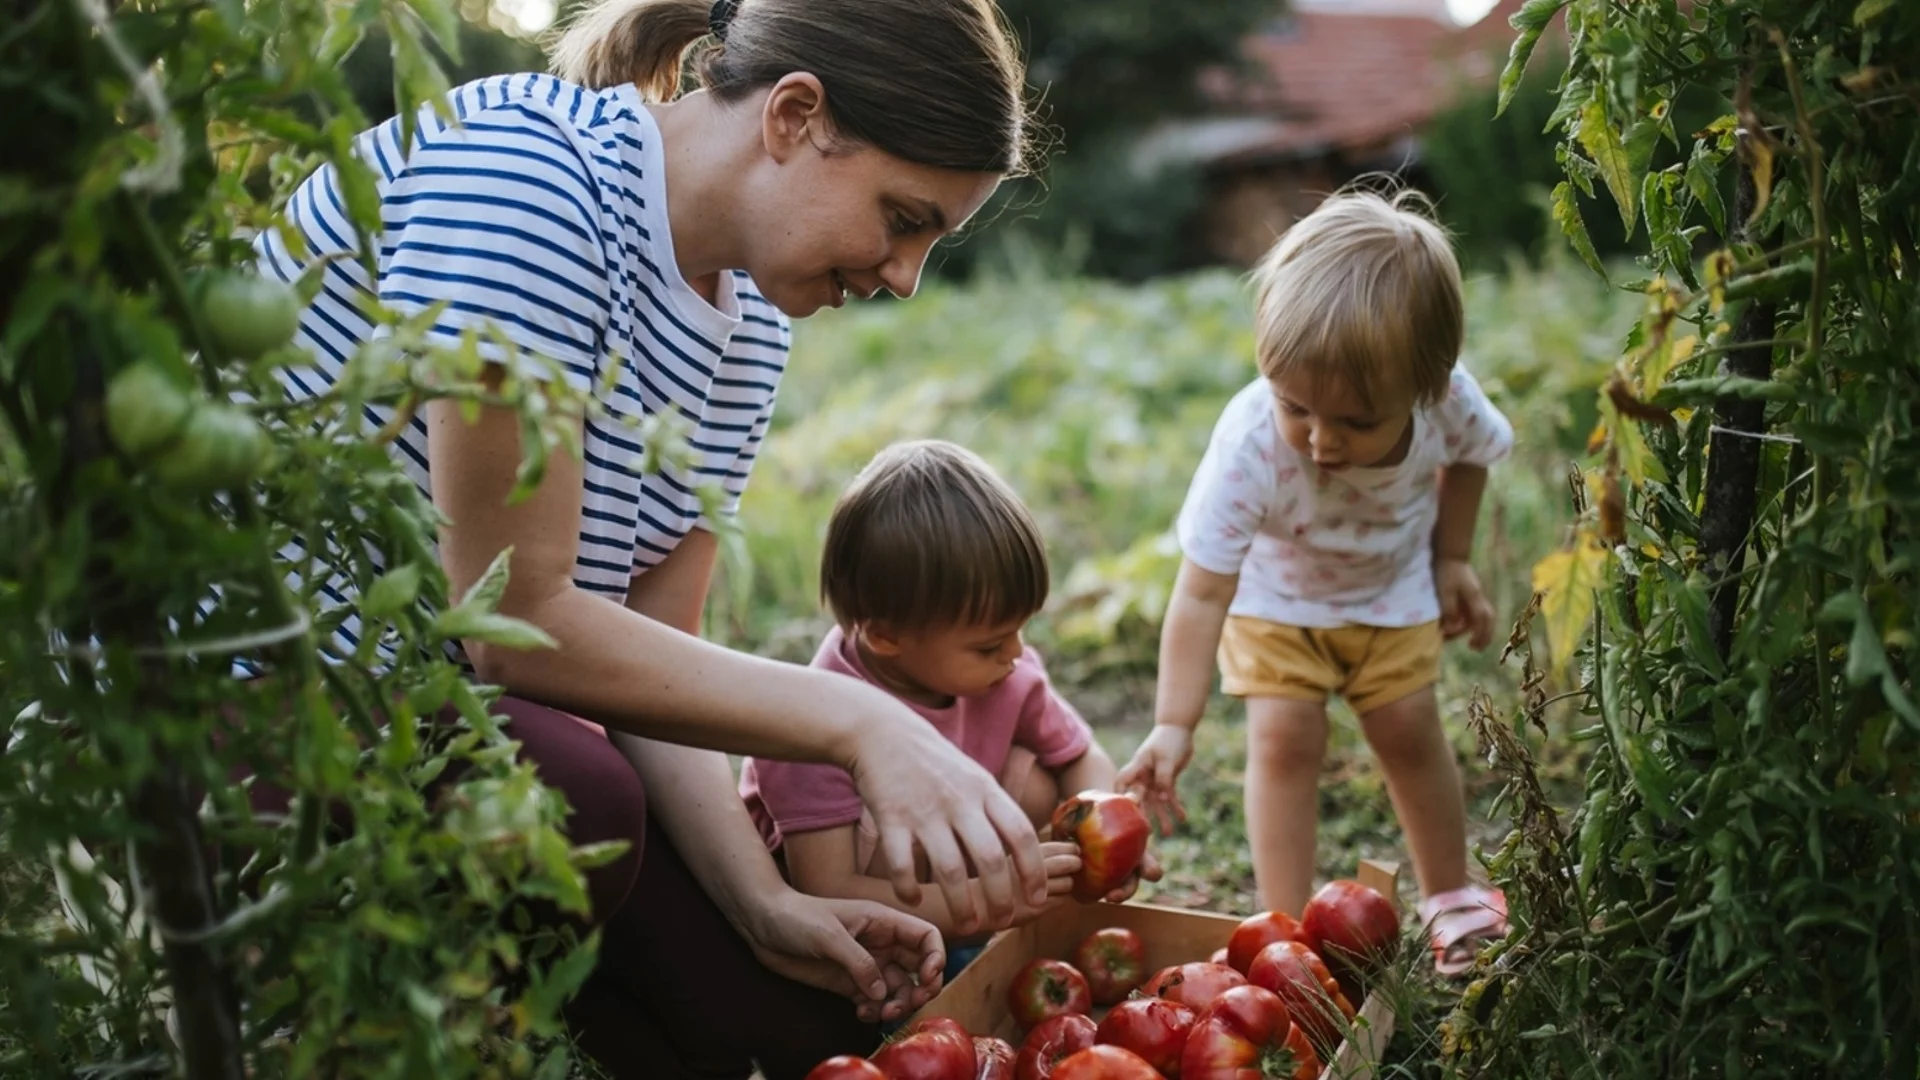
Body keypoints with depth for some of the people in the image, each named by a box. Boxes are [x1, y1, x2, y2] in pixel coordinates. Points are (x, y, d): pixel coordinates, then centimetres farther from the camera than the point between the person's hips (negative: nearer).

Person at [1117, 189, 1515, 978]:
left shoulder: (1447, 400, -33)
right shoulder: (1251, 443, -42)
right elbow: (1201, 593, -40)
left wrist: (1452, 560, -4)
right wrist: (1174, 725, -44)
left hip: (1392, 580, 2)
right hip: (1274, 587, -2)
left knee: (1407, 726, 3)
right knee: (1284, 735, -11)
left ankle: (1451, 896, 27)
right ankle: (1286, 927, 4)